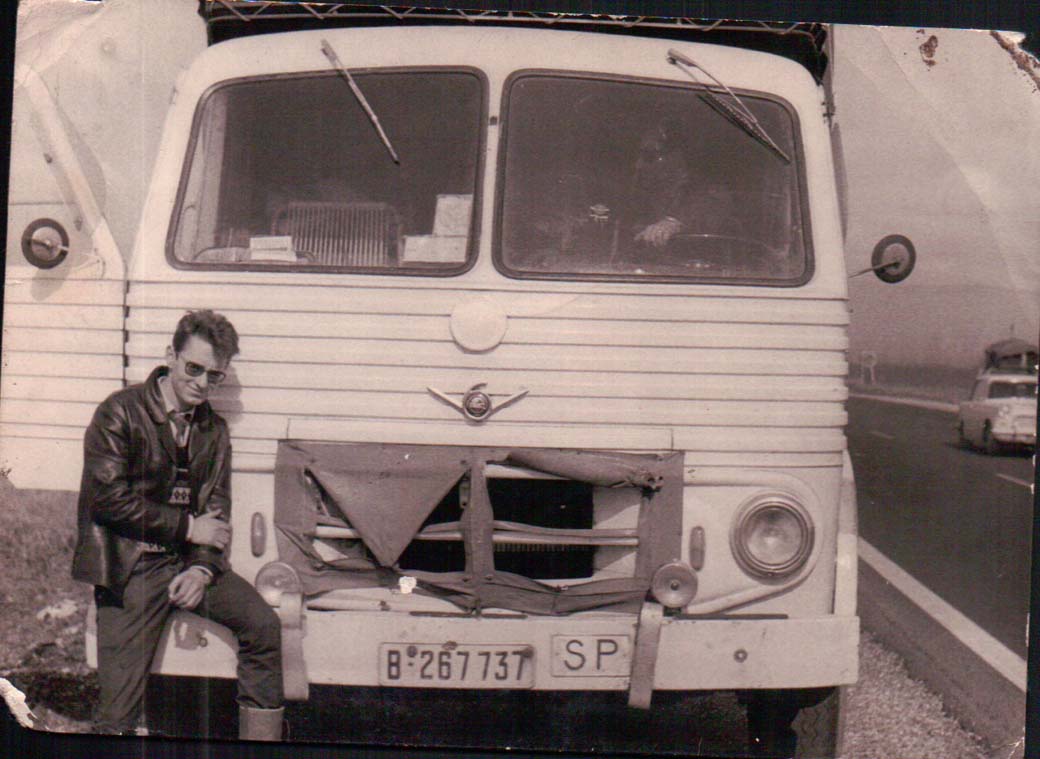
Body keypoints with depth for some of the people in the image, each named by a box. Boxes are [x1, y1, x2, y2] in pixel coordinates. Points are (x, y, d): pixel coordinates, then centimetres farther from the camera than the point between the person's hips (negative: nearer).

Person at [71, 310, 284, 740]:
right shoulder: (120, 413, -6)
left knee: (263, 623, -15)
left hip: (190, 561, 5)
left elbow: (217, 508, 11)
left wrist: (203, 568, -9)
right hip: (132, 568, -5)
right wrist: (187, 526, -12)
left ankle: (262, 741, -4)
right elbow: (109, 499, -14)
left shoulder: (213, 429, 11)